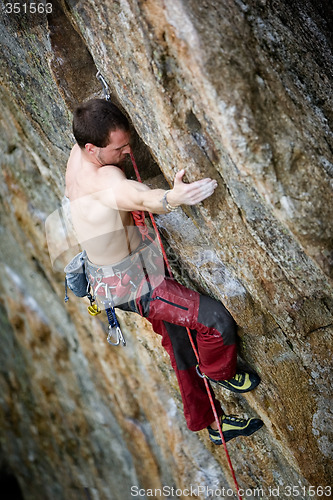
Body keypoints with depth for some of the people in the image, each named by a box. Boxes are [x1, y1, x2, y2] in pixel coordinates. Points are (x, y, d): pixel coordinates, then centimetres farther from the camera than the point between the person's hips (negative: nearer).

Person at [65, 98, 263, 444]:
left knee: (178, 341, 19)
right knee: (216, 318, -15)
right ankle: (218, 372, 18)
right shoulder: (103, 178, -34)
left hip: (110, 278, 10)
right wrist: (171, 198, -74)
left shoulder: (78, 155, -4)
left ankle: (209, 422, 34)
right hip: (130, 284, -10)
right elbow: (139, 197, -56)